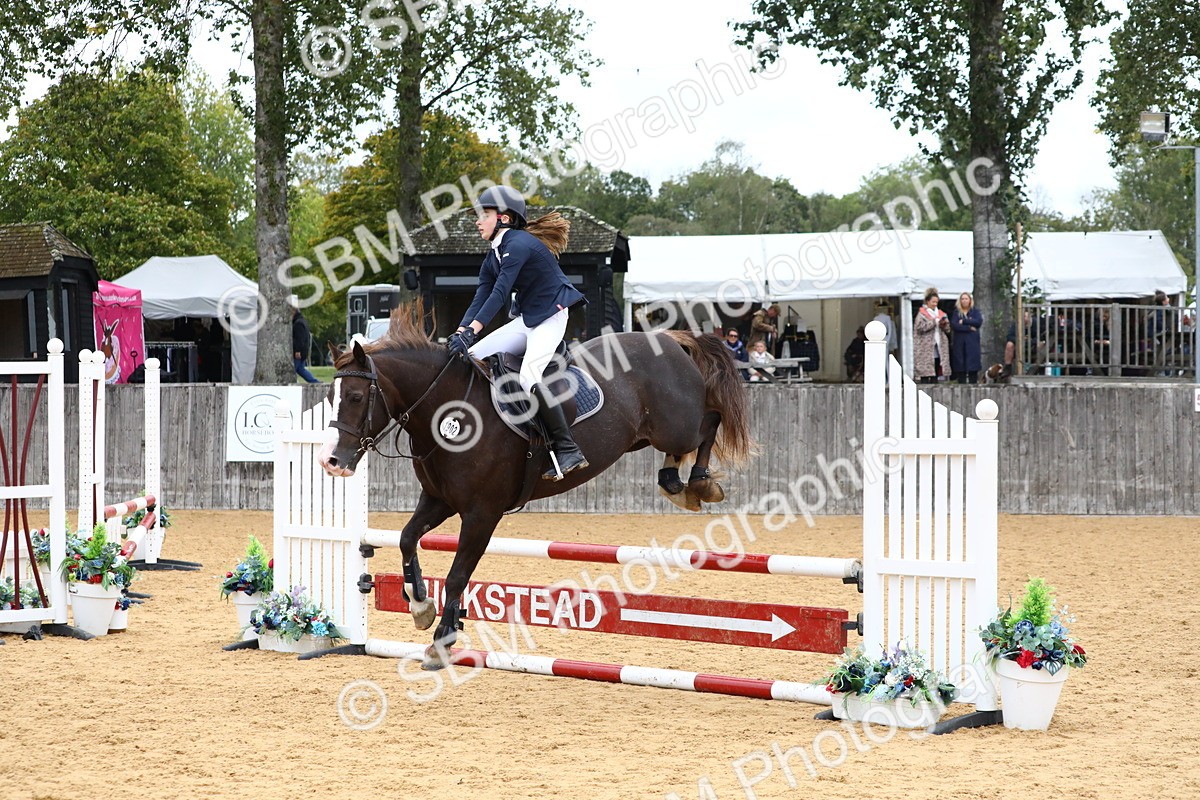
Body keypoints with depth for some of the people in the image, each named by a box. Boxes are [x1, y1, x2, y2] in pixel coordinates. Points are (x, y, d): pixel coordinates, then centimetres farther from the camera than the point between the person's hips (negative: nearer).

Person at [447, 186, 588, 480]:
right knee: (470, 357, 0)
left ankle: (568, 451, -27)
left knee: (528, 377, -29)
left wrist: (471, 331, -34)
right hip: (524, 320, 10)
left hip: (551, 316, -10)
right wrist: (458, 334, -12)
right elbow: (479, 300, 4)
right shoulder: (492, 258, 10)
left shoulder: (518, 244, -18)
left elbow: (499, 293, -27)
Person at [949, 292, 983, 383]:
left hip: (972, 343, -1)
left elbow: (979, 322, -8)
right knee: (960, 367, -3)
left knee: (973, 367, -7)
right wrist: (969, 328, -11)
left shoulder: (975, 311, 12)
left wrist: (964, 321, -8)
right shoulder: (956, 312, 12)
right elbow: (953, 325, -5)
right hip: (959, 343, 1)